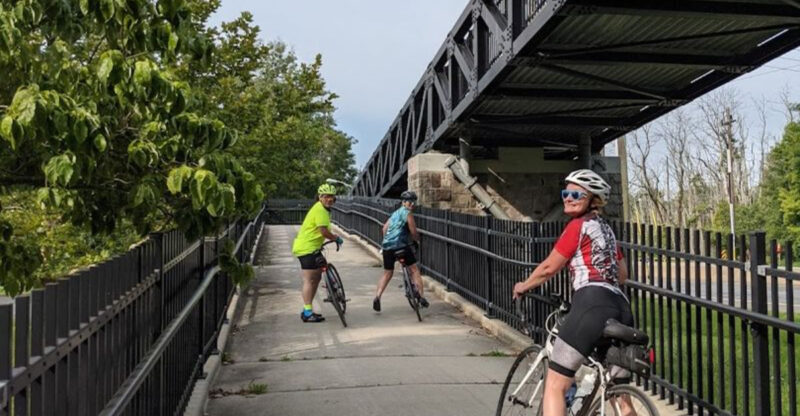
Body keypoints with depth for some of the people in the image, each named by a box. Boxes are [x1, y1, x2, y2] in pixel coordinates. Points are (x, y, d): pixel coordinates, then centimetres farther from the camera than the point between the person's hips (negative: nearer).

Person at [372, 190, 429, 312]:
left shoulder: (395, 213, 23)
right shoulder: (408, 213, -2)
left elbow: (385, 228, 23)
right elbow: (413, 232, -4)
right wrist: (417, 240, 15)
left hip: (387, 247, 7)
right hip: (401, 246, -7)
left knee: (387, 274, 16)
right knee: (414, 270, 5)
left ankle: (377, 297, 4)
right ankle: (421, 297, 1)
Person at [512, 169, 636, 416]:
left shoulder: (578, 225, 1)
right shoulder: (605, 228, 25)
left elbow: (549, 268, 3)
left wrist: (523, 286, 20)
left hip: (592, 305, -9)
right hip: (621, 307, 9)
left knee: (554, 386, -4)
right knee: (622, 396, 15)